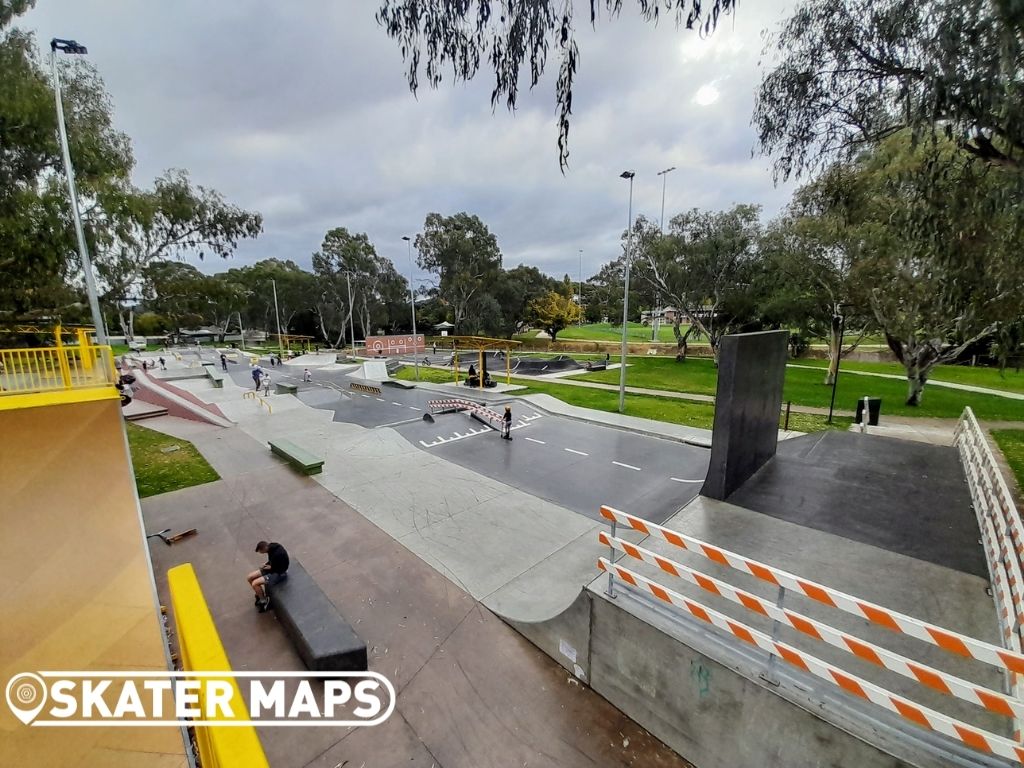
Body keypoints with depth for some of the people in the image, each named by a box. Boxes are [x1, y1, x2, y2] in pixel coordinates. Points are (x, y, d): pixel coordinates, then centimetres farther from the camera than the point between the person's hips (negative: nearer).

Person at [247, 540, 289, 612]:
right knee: (249, 578, 5)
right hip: (272, 568, 9)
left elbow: (279, 569, -24)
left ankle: (264, 601, 6)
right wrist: (266, 564, -4)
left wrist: (269, 567, -12)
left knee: (255, 584, -18)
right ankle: (260, 595, 24)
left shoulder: (278, 553, -33)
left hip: (279, 573, -9)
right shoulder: (271, 547, -6)